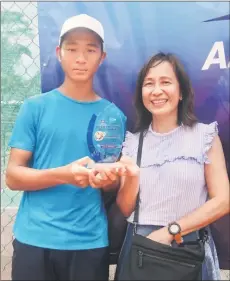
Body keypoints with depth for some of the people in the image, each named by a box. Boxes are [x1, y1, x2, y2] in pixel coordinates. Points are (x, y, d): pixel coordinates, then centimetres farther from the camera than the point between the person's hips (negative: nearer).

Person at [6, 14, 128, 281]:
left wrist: (107, 178, -15)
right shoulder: (35, 107, -2)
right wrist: (63, 175, -21)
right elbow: (12, 176, -4)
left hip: (90, 242, 2)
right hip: (34, 240, -1)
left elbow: (114, 181, 9)